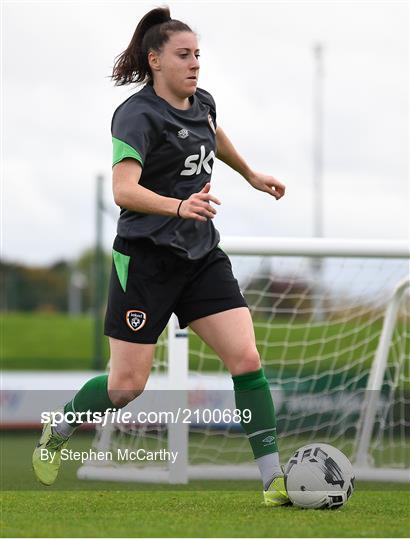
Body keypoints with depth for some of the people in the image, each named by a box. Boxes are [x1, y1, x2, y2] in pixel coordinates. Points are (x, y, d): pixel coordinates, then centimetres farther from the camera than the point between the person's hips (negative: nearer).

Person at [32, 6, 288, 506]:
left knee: (247, 360, -8)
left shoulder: (201, 103, 8)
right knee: (127, 385, -1)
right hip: (147, 259, -6)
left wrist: (251, 174, 45)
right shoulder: (139, 115, -15)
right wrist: (180, 206, -44)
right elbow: (124, 189, -29)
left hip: (201, 255, 6)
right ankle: (57, 431, 28)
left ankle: (274, 481, -7)